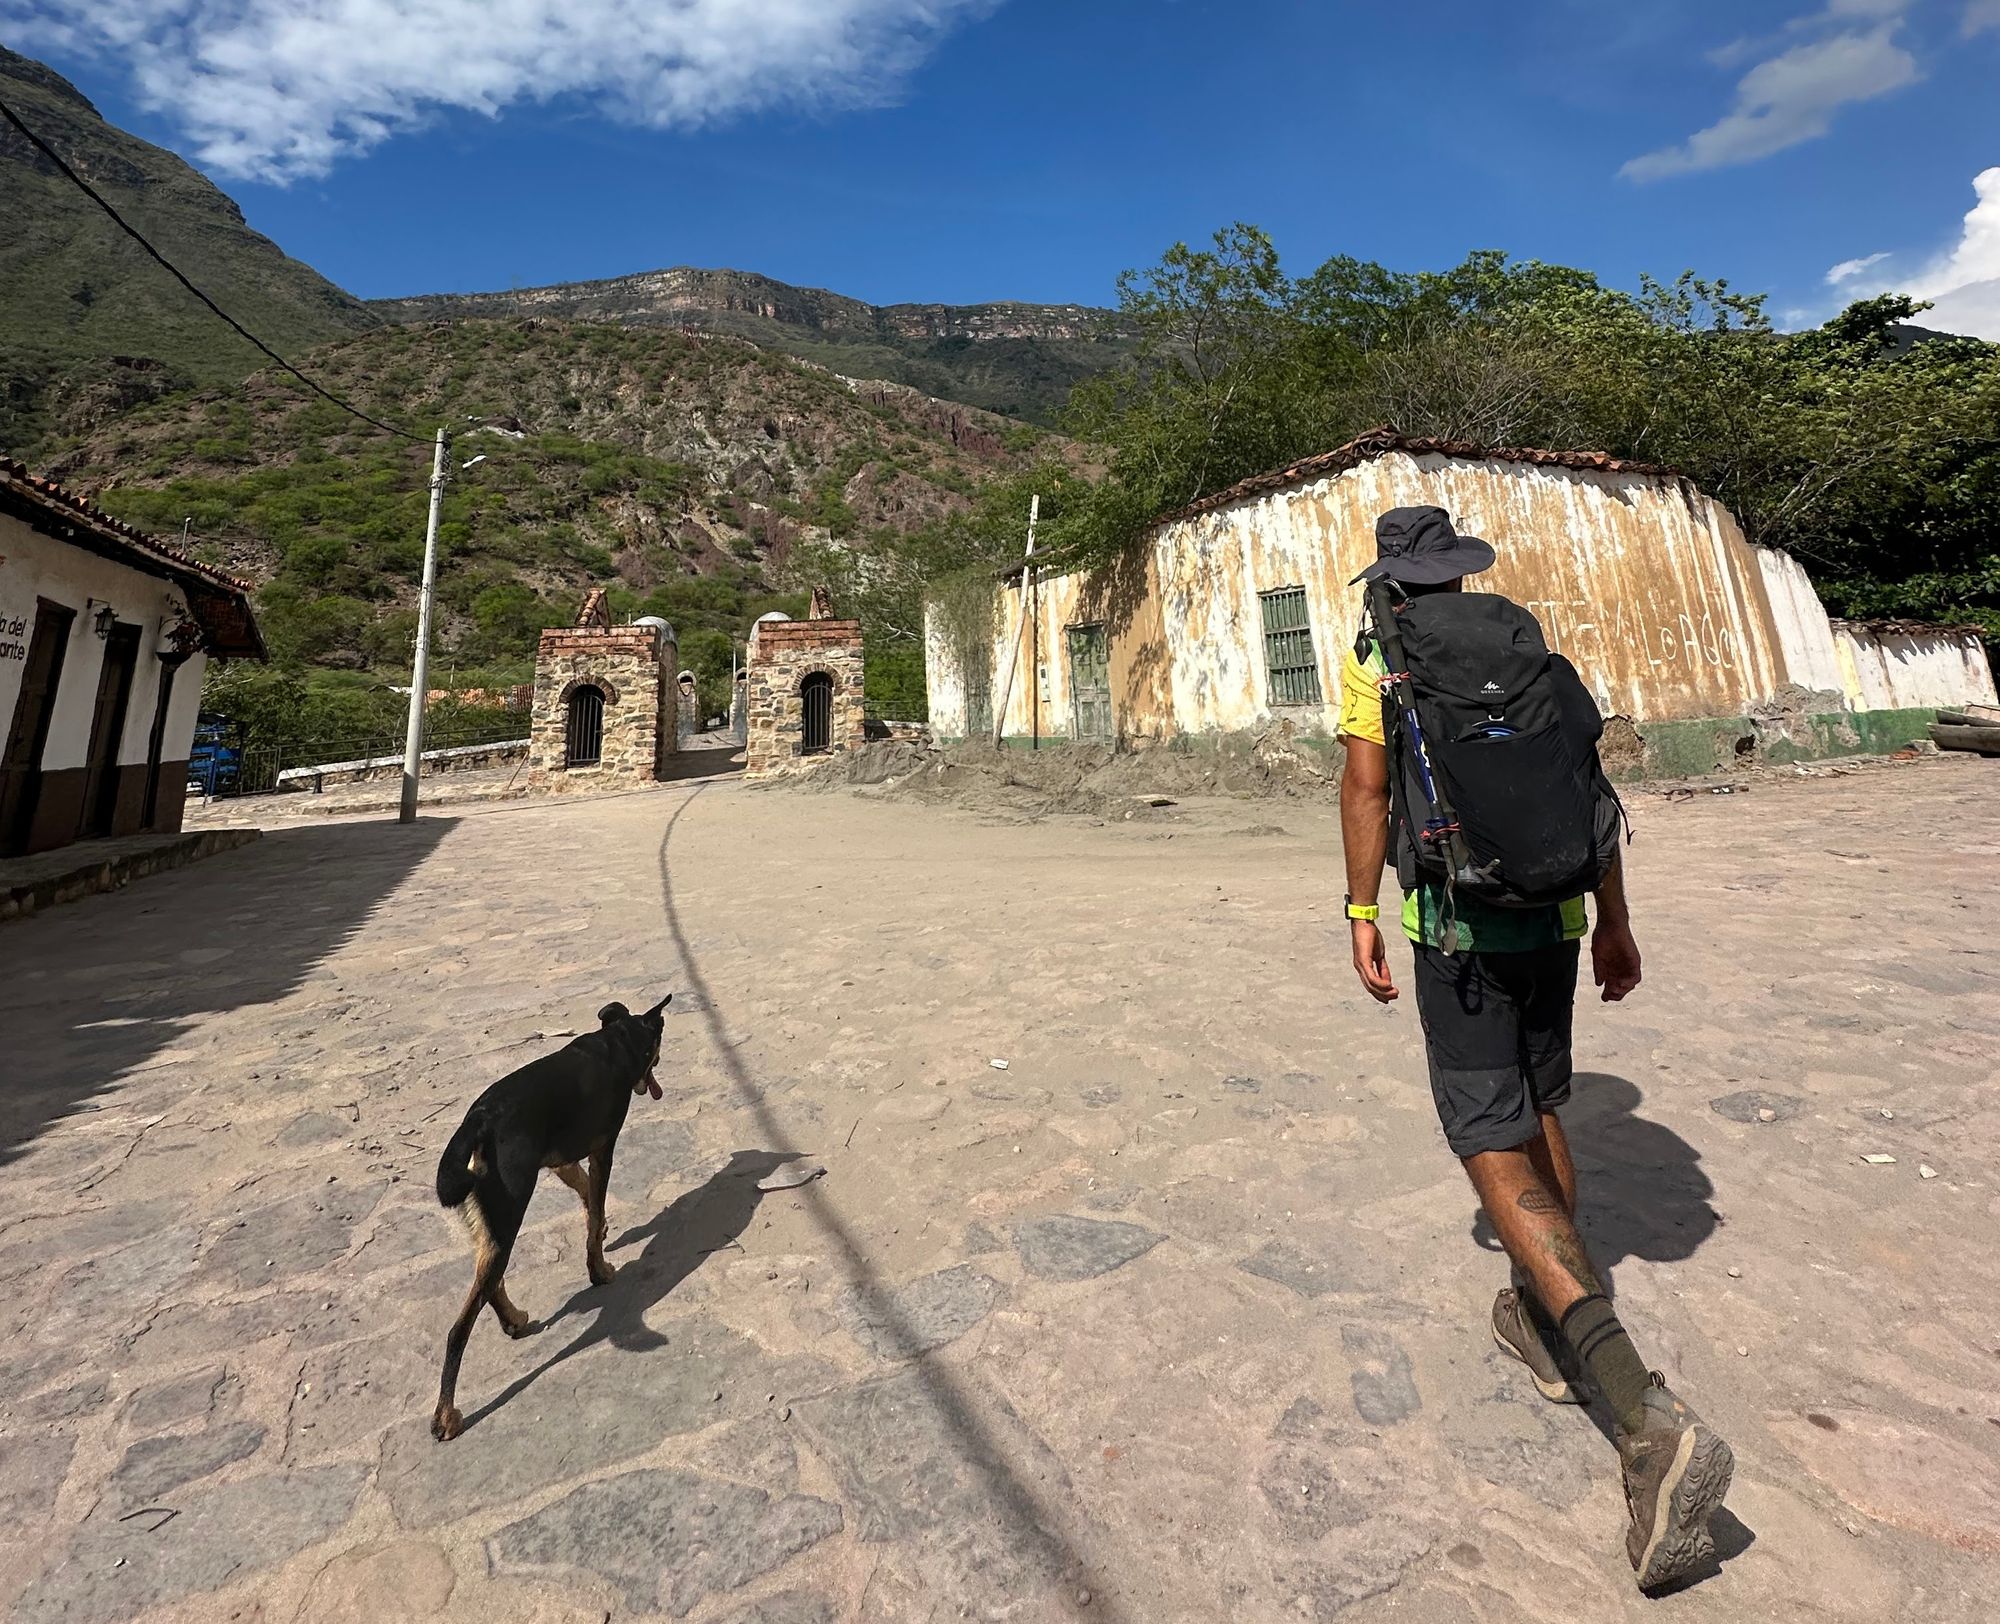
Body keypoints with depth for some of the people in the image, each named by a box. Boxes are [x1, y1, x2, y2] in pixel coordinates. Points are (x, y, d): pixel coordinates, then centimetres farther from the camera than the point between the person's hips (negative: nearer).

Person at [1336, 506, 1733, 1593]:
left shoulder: (1374, 658, -2)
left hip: (1457, 927, -5)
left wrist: (1362, 914, -4)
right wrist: (1613, 920, 13)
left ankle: (1645, 1413, -11)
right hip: (1552, 918, 6)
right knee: (1540, 1108, 20)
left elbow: (1367, 789, -12)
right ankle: (1536, 1318, 35)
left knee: (1494, 1147, -1)